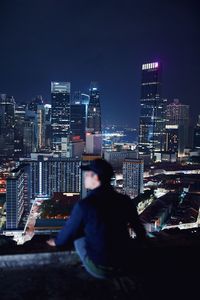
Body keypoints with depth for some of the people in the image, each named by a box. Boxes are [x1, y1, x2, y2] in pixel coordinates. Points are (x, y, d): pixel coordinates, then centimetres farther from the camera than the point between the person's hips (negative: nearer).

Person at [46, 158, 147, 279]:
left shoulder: (84, 205, -21)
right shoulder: (125, 200, -8)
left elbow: (68, 232, -4)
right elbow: (138, 226, 8)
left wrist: (56, 242, 20)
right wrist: (141, 236, 33)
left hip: (99, 269, -4)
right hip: (124, 262, 4)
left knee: (77, 233, 16)